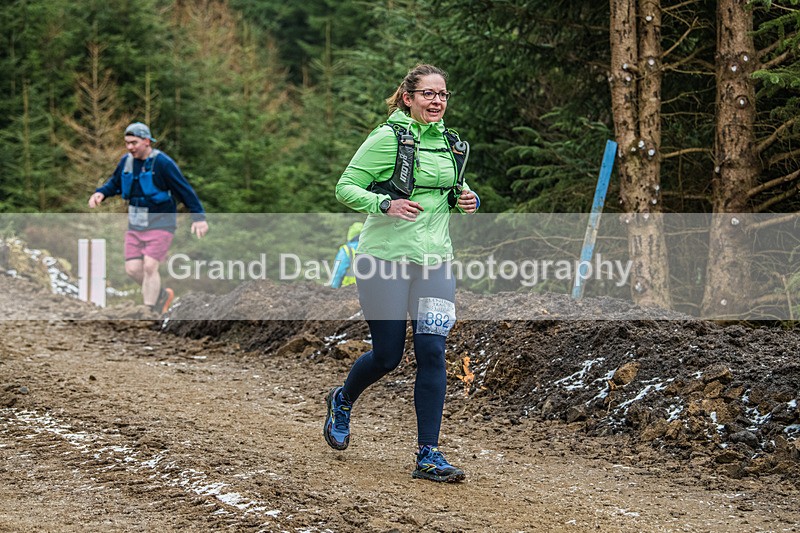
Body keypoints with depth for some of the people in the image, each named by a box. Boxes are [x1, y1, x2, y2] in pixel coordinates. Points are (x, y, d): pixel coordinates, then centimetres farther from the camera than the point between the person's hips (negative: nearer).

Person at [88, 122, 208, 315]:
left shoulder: (162, 163, -16)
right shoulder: (126, 161, 3)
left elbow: (185, 190, -14)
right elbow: (115, 183, 19)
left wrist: (199, 217, -18)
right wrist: (100, 193, -1)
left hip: (160, 224, -6)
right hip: (135, 224, 6)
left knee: (149, 267, -15)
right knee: (132, 269, 0)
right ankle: (162, 295, 24)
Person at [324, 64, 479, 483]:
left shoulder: (450, 145, 12)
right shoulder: (387, 138, -7)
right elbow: (345, 188, -7)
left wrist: (467, 201, 4)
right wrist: (386, 204, -23)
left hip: (433, 259, 5)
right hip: (385, 257, -5)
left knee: (432, 353, -7)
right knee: (387, 355, 2)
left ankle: (428, 455, -3)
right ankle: (342, 401, 35)